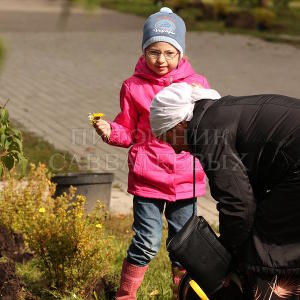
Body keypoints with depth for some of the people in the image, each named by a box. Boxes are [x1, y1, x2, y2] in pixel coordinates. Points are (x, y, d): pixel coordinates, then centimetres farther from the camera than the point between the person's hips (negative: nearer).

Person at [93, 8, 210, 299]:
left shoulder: (197, 84, 2)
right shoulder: (134, 87, -1)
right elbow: (128, 131, 7)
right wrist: (110, 132, -13)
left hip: (185, 179, 2)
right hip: (147, 178, -2)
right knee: (147, 244, -4)